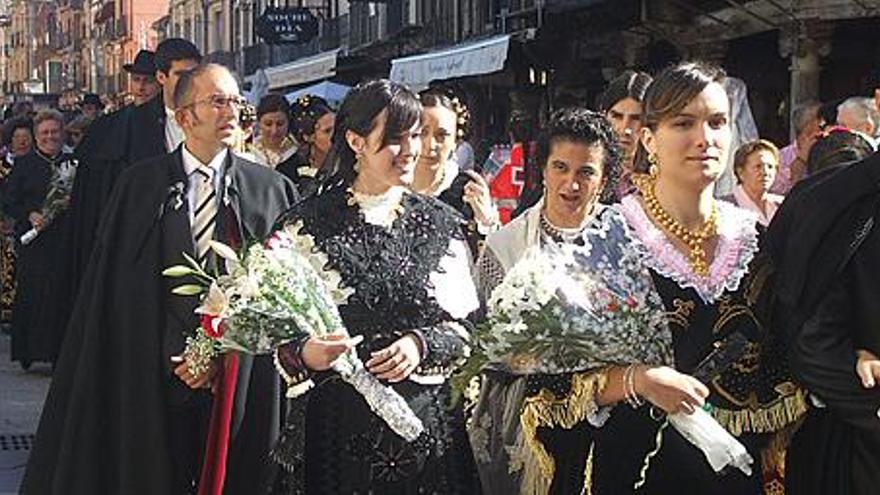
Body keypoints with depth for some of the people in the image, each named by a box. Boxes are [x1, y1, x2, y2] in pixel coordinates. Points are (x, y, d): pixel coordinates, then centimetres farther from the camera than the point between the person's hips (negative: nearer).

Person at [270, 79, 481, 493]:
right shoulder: (309, 222, 0)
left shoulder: (438, 223, 5)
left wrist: (421, 344, -13)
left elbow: (465, 324, 5)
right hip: (335, 424, -1)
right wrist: (303, 354, -19)